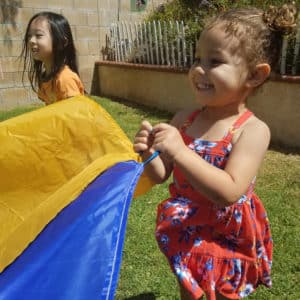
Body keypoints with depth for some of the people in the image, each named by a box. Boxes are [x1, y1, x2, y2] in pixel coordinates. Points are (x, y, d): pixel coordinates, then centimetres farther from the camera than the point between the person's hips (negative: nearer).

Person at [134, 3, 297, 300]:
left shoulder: (253, 129, -21)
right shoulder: (183, 119, -7)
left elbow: (229, 193, -32)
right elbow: (161, 175, -2)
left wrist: (179, 152, -38)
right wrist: (150, 153, -24)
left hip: (226, 243, -4)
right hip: (185, 237, 4)